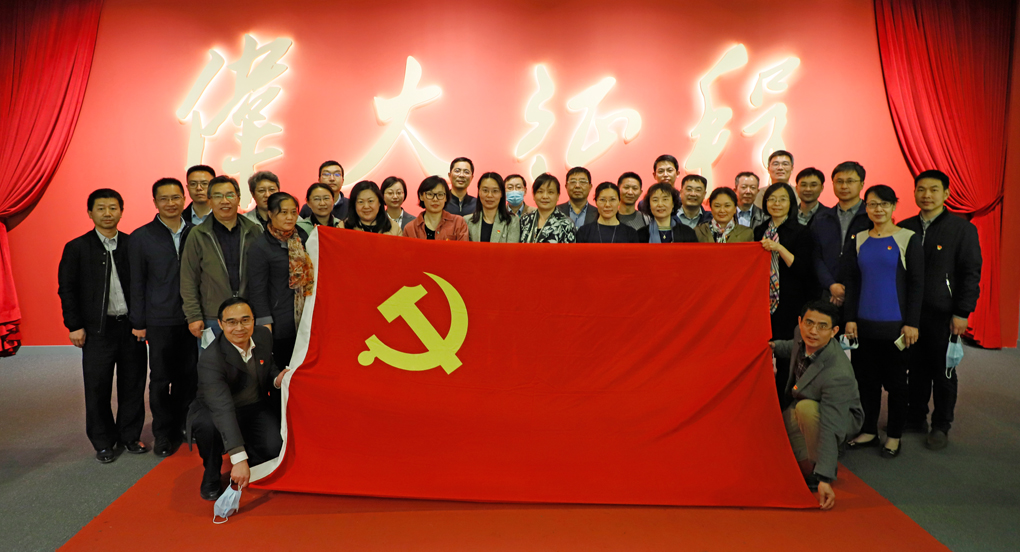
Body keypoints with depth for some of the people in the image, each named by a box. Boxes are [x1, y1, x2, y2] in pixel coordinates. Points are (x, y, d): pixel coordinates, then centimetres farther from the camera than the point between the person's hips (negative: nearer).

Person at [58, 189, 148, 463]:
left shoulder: (133, 244, 4)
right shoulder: (77, 248, 1)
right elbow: (66, 289, 1)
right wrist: (74, 326, -5)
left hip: (131, 327, 2)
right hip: (97, 330, -1)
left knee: (133, 385, 9)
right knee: (97, 389, 6)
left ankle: (130, 436, 24)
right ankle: (103, 443, 20)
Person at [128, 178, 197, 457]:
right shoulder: (142, 237, 0)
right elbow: (137, 283, 1)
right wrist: (138, 323, -1)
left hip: (191, 318, 2)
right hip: (160, 321, -2)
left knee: (188, 377, 9)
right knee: (161, 379, 6)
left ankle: (181, 426, 25)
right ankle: (163, 434, 19)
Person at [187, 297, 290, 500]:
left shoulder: (264, 335, -9)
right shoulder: (211, 359, -29)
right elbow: (222, 409, -40)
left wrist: (277, 379, -15)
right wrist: (239, 459, -50)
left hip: (255, 408, 4)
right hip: (217, 413, -3)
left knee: (276, 446, -24)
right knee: (207, 425, -38)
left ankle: (253, 462, 15)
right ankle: (211, 476, -6)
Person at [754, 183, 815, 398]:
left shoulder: (800, 232, -1)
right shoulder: (760, 231, 13)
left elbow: (803, 270, -10)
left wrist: (779, 249, -18)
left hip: (788, 305, -4)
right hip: (764, 302, 4)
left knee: (785, 357, -3)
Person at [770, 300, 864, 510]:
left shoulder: (838, 374, -41)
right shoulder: (802, 336, -20)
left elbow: (830, 428, -42)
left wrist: (825, 479, -44)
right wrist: (775, 346, -5)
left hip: (842, 416, -7)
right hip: (800, 409, 7)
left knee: (806, 407, -39)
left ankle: (819, 469, -17)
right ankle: (806, 460, 12)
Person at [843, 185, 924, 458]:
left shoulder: (909, 239, -4)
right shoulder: (859, 240, 7)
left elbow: (917, 284, -4)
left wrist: (912, 323, -9)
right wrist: (850, 318, 3)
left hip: (895, 324, -3)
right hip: (865, 323, 4)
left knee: (895, 381, 7)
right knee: (866, 379, 9)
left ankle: (894, 435, 21)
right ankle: (869, 431, 23)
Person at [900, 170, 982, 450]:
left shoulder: (962, 228, -3)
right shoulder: (905, 228, 6)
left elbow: (971, 274, -5)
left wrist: (962, 313, -10)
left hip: (943, 315, -3)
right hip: (909, 312, 3)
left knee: (943, 372, 8)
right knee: (916, 369, 11)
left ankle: (941, 426, 20)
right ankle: (915, 417, 26)